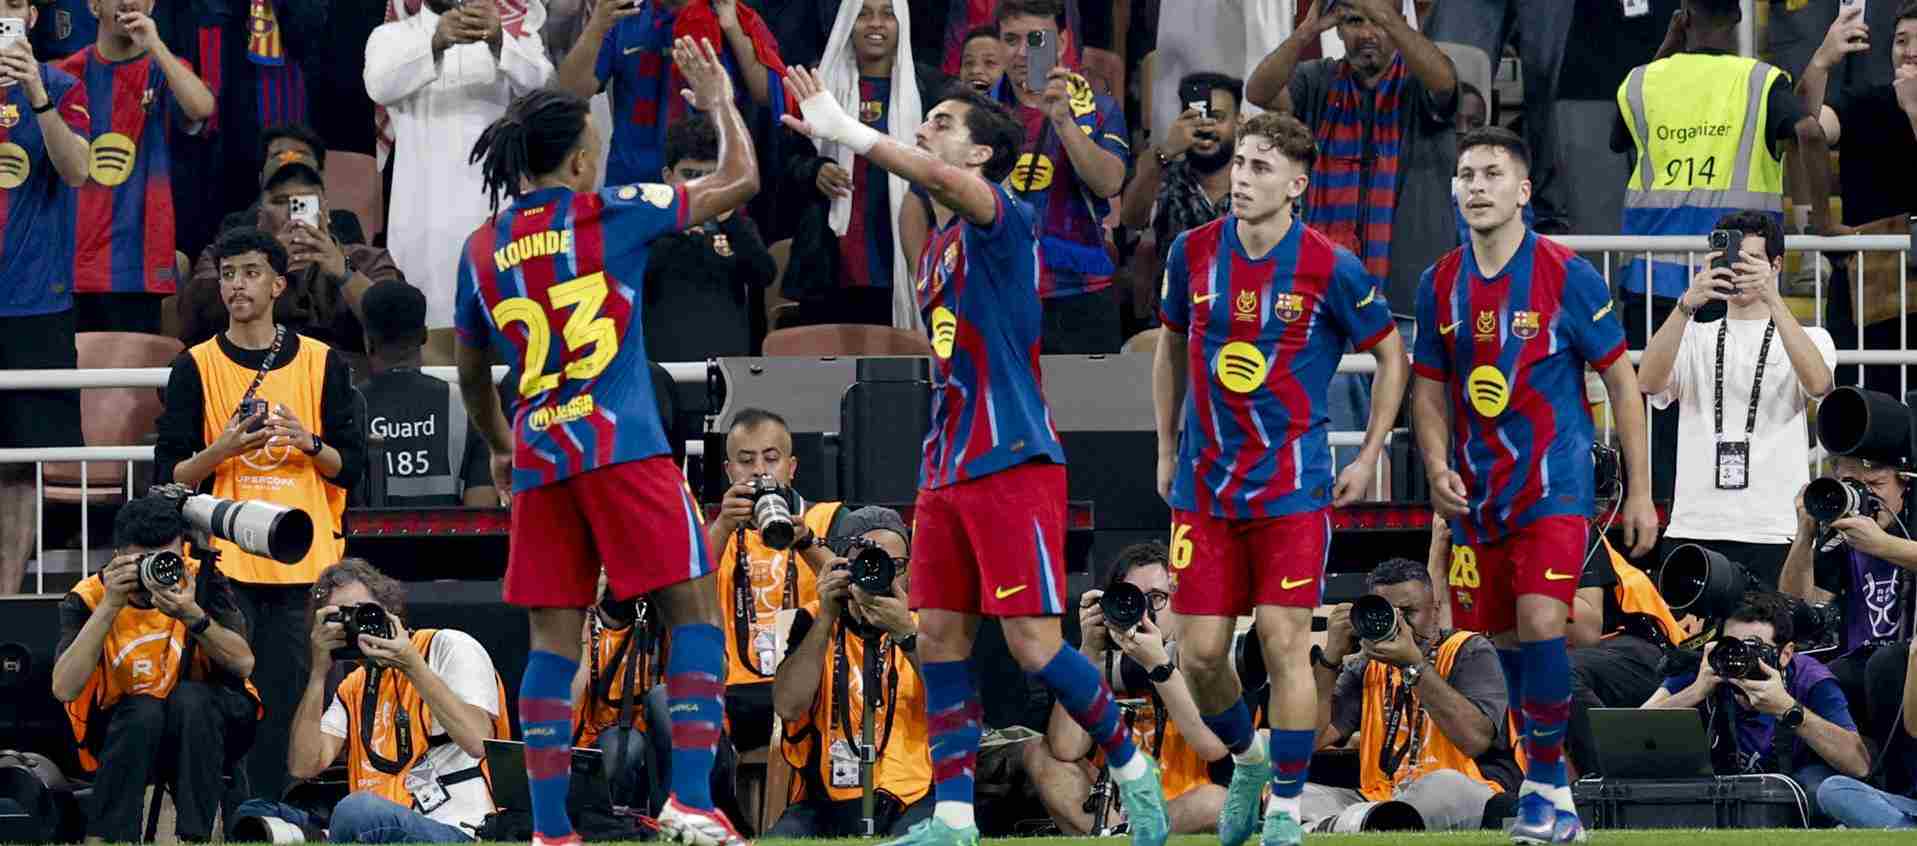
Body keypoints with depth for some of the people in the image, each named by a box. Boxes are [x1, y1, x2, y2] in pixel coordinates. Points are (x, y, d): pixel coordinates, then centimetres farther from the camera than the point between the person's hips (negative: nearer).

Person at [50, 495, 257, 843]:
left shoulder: (201, 580, -8)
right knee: (142, 709, -33)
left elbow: (243, 664, -19)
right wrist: (110, 605, -30)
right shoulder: (88, 598, -11)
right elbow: (65, 689, -25)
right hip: (123, 733, -1)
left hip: (205, 729, 1)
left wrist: (192, 615, -35)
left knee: (189, 697, -31)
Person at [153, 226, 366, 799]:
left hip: (303, 560, 1)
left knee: (289, 703, -1)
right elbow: (169, 476, 4)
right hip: (225, 559, -1)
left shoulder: (321, 363, 9)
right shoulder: (197, 367, 6)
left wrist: (308, 443, -11)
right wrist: (222, 450, -14)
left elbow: (351, 468, 9)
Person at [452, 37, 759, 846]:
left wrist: (498, 446, 39)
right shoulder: (608, 216, -2)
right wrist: (719, 103, 19)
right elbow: (740, 181, 2)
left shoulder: (482, 250, 11)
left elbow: (471, 373, 22)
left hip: (540, 459, 5)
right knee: (694, 610, -1)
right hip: (622, 446, -5)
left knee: (553, 640, 6)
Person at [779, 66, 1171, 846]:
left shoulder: (1001, 221, -8)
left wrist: (847, 132, -28)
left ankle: (1131, 769, 8)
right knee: (939, 642, 3)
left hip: (1012, 466, -9)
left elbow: (944, 184, -30)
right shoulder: (935, 251, 18)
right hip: (946, 474, 9)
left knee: (1034, 644, -10)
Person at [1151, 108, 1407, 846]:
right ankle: (1245, 760, 29)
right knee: (1201, 654, 1)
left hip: (1292, 486, -3)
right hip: (1205, 485, 3)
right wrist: (1166, 448, 16)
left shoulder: (1331, 270, -10)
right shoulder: (1194, 253, 1)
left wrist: (1367, 460, 1)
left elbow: (1391, 356, 4)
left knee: (1284, 645, -9)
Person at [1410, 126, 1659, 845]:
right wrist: (1437, 468, -4)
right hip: (1477, 492, 5)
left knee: (1540, 626, -20)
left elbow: (1621, 381, -2)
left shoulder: (1567, 276, -7)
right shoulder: (1441, 285, 6)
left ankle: (1544, 783, -6)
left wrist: (1640, 491, -4)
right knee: (1507, 642, 8)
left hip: (1554, 487, -5)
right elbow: (1429, 387, 14)